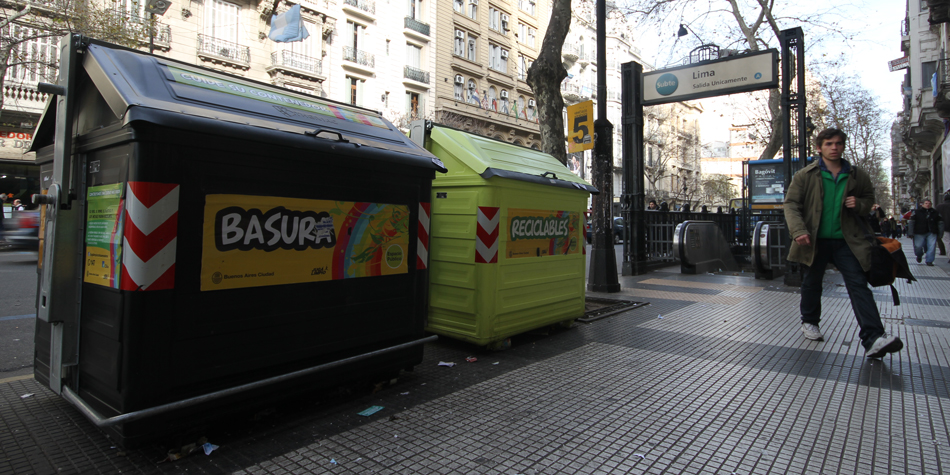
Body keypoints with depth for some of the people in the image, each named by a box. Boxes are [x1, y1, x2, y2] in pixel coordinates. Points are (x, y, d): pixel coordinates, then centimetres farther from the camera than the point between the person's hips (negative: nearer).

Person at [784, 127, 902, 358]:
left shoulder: (858, 176, 8)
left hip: (846, 241, 1)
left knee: (859, 285, -8)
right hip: (815, 241, -1)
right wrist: (799, 230, -20)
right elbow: (791, 204, -5)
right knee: (811, 283, 13)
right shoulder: (805, 175, -1)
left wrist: (859, 204, -4)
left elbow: (869, 198, 21)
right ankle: (809, 322, 33)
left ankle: (873, 339, -13)